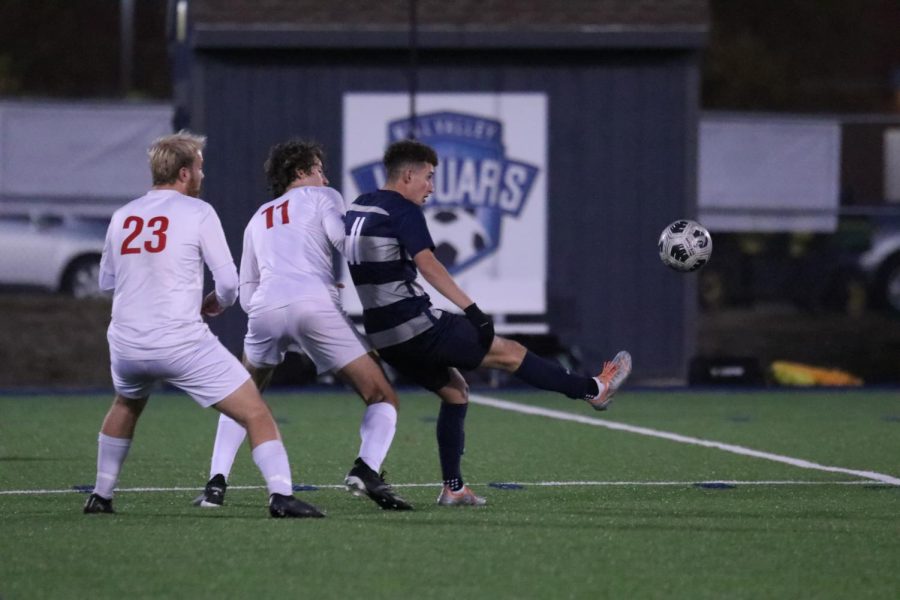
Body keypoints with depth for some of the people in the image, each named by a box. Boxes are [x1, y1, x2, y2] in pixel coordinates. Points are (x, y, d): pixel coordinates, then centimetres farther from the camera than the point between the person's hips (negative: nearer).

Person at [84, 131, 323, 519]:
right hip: (182, 342, -5)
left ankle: (101, 496, 36)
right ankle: (281, 495, -18)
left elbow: (106, 281, 21)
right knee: (256, 413, -2)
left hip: (126, 342, 5)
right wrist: (219, 302, 16)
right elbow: (228, 281, -6)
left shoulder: (122, 217, 9)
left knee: (126, 406, 36)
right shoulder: (197, 212, -4)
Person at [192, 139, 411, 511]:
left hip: (266, 307, 4)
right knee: (382, 398, 4)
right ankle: (366, 469, -22)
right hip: (316, 305, -4)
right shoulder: (322, 197, 19)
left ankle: (216, 483, 13)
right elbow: (346, 242, 0)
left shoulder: (258, 219, 32)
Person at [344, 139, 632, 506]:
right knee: (509, 353, 0)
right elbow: (427, 265, -25)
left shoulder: (356, 211, 14)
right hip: (416, 325, -9)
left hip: (383, 335, 9)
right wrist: (472, 310, -30)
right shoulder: (404, 211, -12)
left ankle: (453, 488, 14)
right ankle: (593, 390, 6)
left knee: (454, 391, 20)